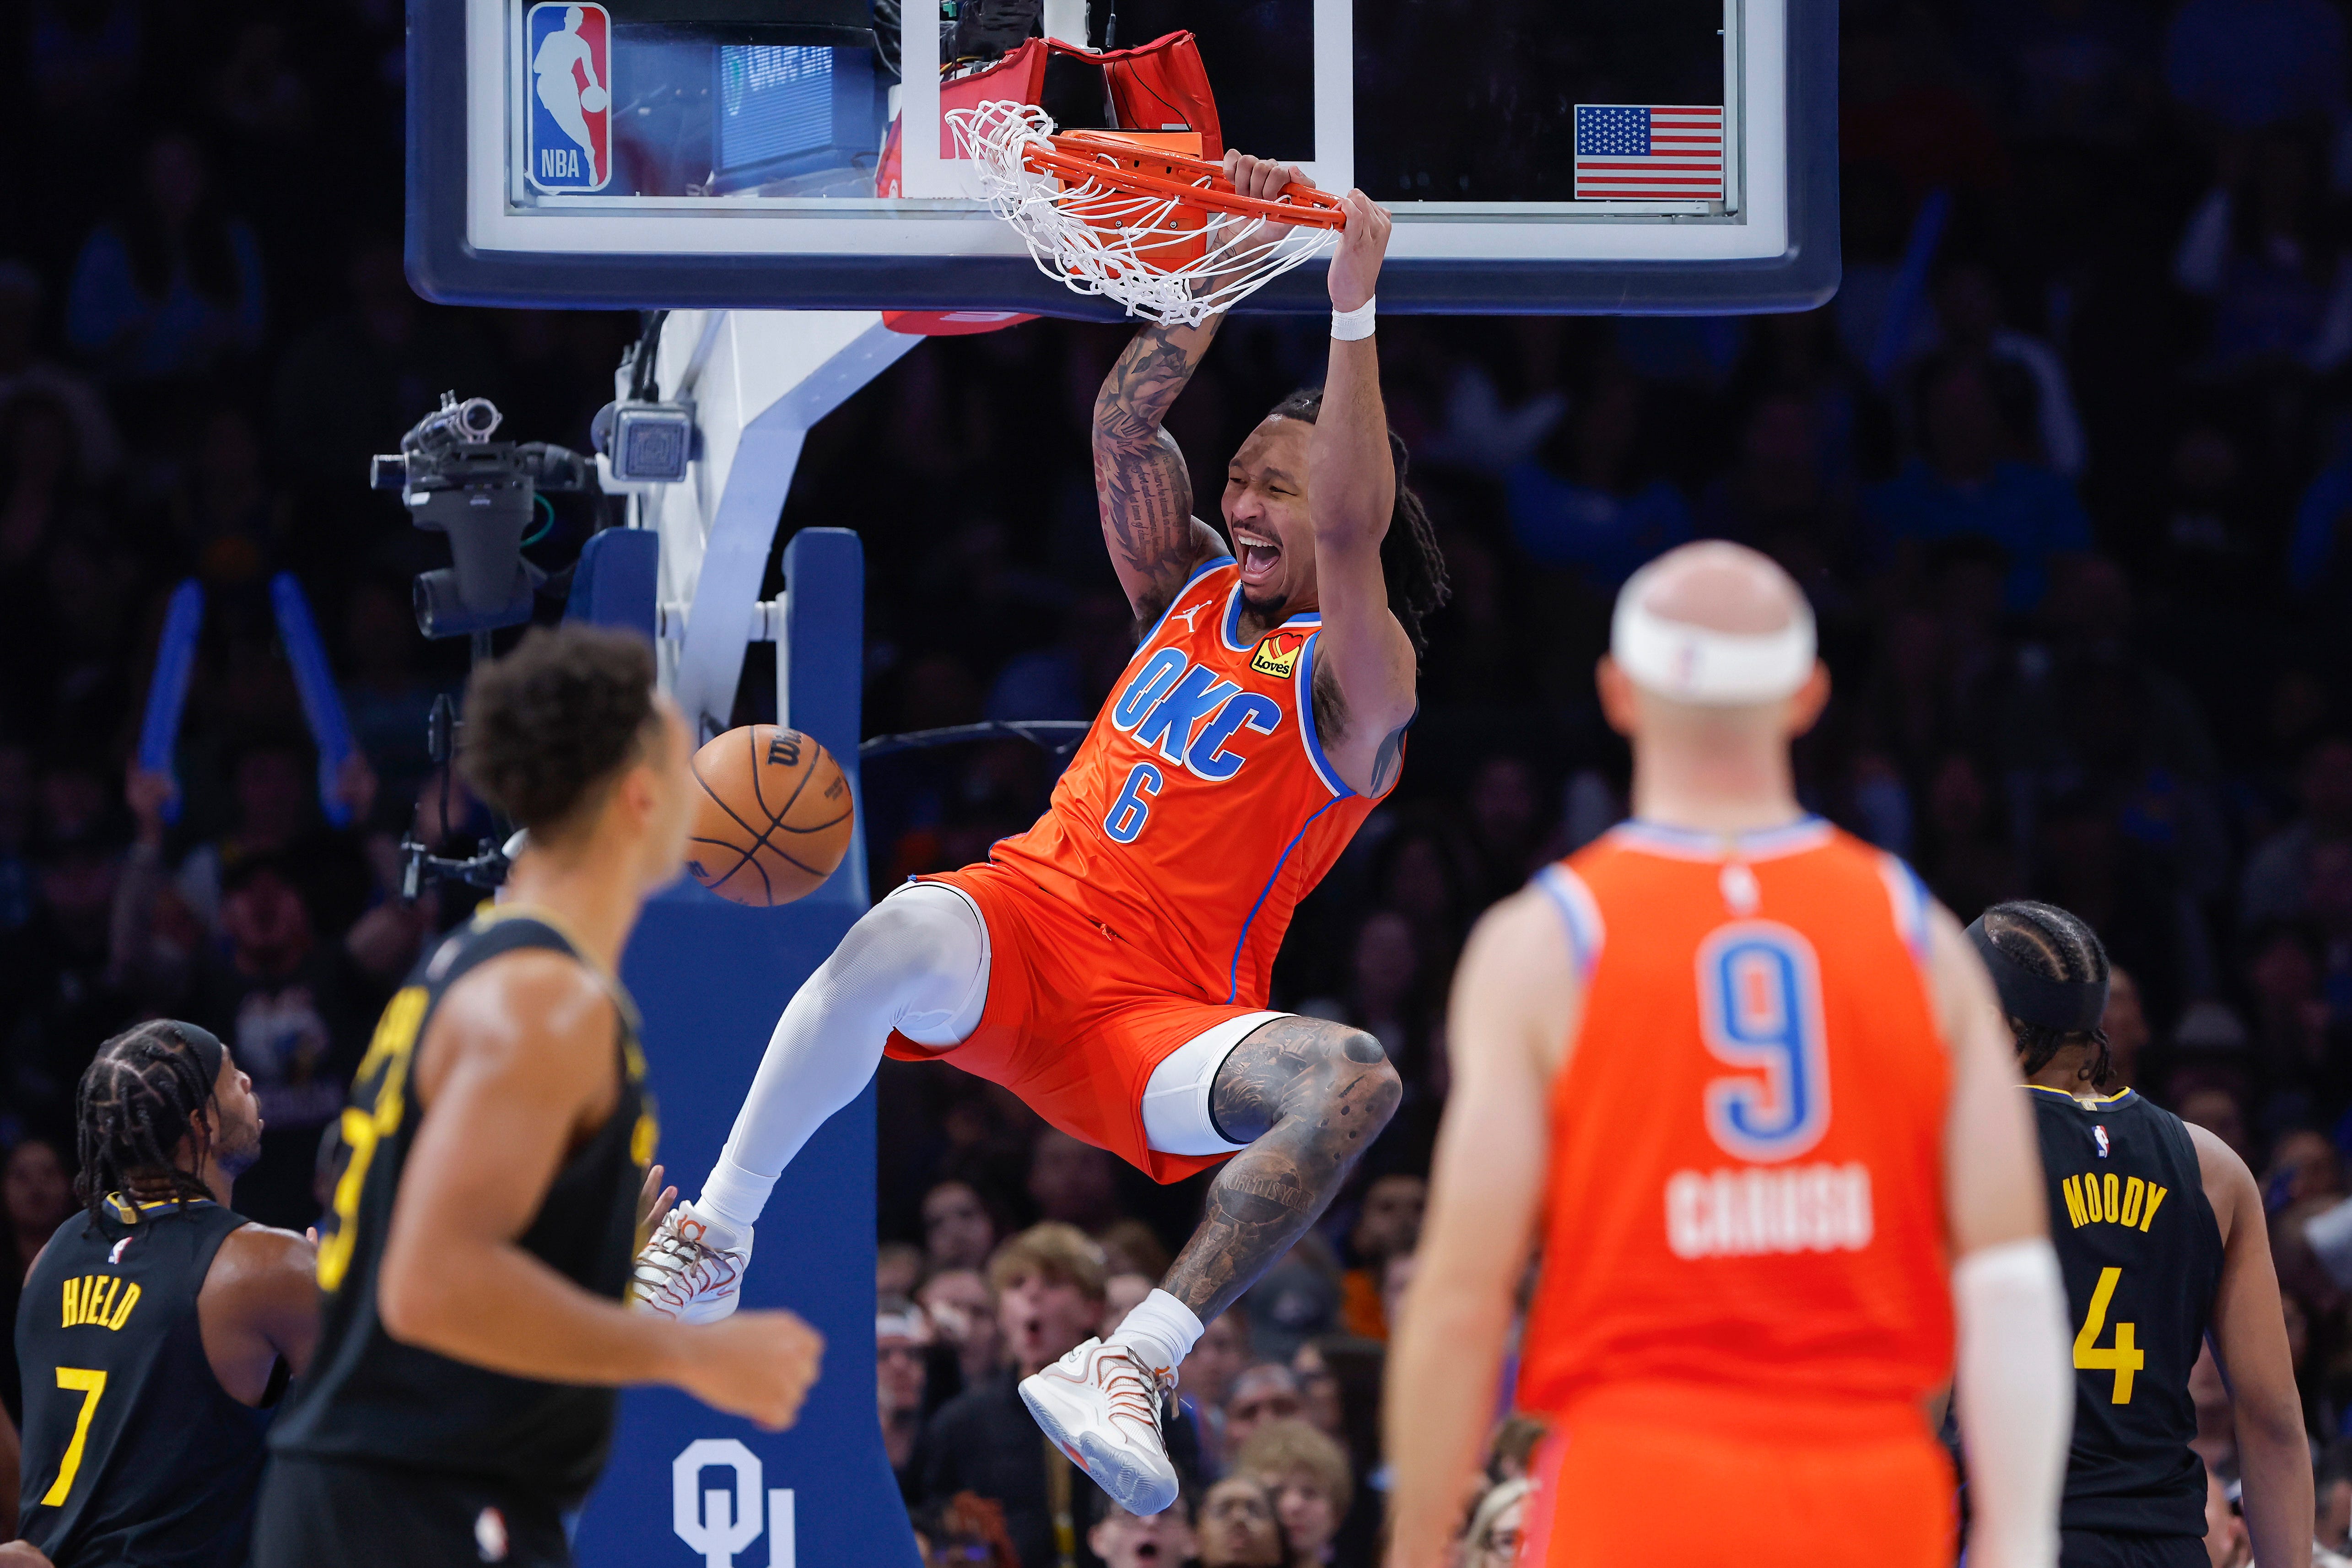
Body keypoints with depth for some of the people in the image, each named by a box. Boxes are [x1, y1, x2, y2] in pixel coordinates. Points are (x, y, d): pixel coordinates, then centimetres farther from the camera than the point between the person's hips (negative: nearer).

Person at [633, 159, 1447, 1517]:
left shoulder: (1355, 680, 0)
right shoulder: (1192, 593, 17)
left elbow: (1352, 537, -18)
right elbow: (1126, 423, 5)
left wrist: (1355, 315, -22)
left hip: (1160, 1021, -3)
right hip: (1033, 919, 3)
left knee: (1354, 1082, -35)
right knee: (910, 932, -36)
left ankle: (1132, 1367, -44)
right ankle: (715, 1237, -27)